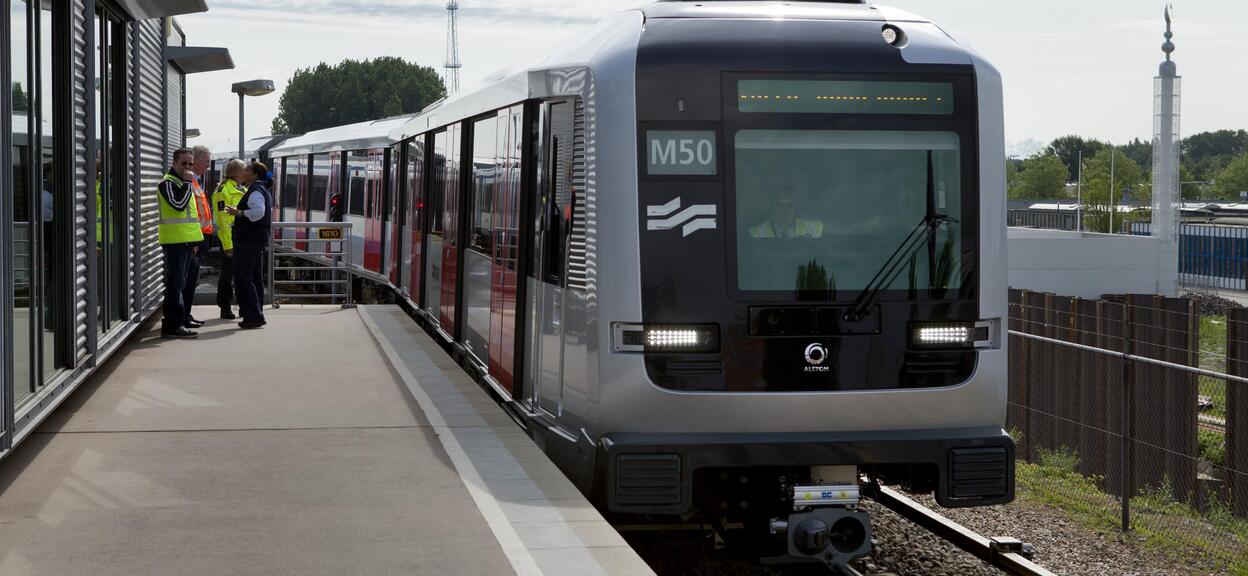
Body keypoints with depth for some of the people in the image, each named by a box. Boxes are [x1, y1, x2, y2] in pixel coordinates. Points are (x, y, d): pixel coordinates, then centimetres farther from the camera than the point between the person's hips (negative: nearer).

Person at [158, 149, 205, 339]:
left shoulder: (183, 182, 20)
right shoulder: (168, 182, -10)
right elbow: (178, 204, -26)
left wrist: (194, 240, 25)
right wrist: (187, 183, -19)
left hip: (186, 241, 10)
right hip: (174, 241, -10)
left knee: (178, 283, 12)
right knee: (175, 283, -11)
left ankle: (174, 323, 18)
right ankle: (173, 325, -12)